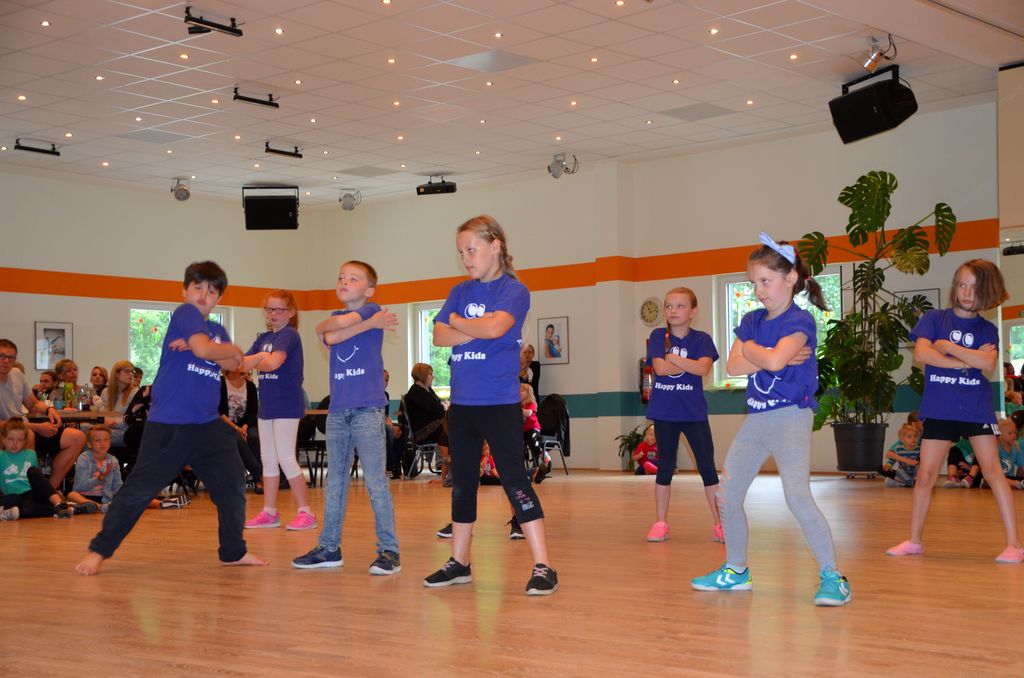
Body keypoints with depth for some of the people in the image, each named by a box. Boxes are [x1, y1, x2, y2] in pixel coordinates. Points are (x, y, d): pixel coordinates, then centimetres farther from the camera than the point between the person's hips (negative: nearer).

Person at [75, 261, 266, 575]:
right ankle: (99, 550, 4)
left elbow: (231, 363, 0)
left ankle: (234, 551, 21)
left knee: (232, 485, 8)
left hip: (208, 425, 8)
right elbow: (204, 348, -19)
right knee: (139, 488, -6)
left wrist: (204, 347, -16)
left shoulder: (217, 331, 17)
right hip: (169, 424, -7)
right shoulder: (185, 313, -4)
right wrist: (231, 349, -1)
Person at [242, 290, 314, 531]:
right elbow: (243, 364, 5)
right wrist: (258, 358, -16)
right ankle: (269, 512, 18)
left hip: (286, 405, -8)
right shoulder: (264, 337, 13)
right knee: (268, 460, 11)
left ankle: (305, 512, -3)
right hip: (267, 405, 8)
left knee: (286, 459, -8)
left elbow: (273, 363, -24)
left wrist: (255, 363, -6)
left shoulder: (289, 335, -10)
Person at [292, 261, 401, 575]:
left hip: (368, 409, -6)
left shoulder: (373, 311, 1)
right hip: (337, 410, 6)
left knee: (376, 481, -7)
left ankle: (389, 550, -3)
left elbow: (339, 324, -16)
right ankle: (329, 548, 17)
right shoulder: (334, 317, 16)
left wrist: (324, 326, 3)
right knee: (334, 482, 10)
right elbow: (330, 338, -7)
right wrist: (370, 324, -11)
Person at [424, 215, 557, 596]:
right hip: (461, 402, 7)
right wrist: (476, 330, -14)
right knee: (462, 481, 13)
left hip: (500, 403, -7)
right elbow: (439, 336, 0)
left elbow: (495, 326, -23)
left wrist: (457, 321, -7)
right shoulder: (460, 292, 12)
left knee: (514, 479, -9)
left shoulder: (514, 290, -6)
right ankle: (459, 563, 25)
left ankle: (543, 567, -6)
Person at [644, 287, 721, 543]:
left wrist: (672, 358, -15)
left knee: (707, 466, 0)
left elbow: (703, 368, -20)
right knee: (665, 466, 8)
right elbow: (659, 368, -15)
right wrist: (690, 364, -13)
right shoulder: (658, 336, 0)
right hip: (664, 413, 1)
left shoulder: (701, 339, -2)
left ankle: (719, 524, 7)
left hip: (694, 413, -1)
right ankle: (660, 523, 14)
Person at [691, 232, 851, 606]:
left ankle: (832, 576, -11)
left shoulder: (800, 321, -11)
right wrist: (769, 357, -16)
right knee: (727, 495, 11)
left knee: (797, 496, -20)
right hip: (756, 418, 8)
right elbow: (734, 366, -2)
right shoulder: (751, 321, 10)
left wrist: (751, 349, -7)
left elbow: (774, 359, -27)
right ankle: (736, 571, 26)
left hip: (790, 416, -8)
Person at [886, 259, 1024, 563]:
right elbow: (921, 353, -12)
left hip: (976, 409, 0)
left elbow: (988, 364, -14)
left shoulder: (987, 330, 5)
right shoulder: (934, 318, 4)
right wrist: (968, 360, -12)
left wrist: (947, 346, -11)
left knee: (992, 471, -6)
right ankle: (914, 540, 15)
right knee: (925, 474, 2)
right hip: (939, 409, 1)